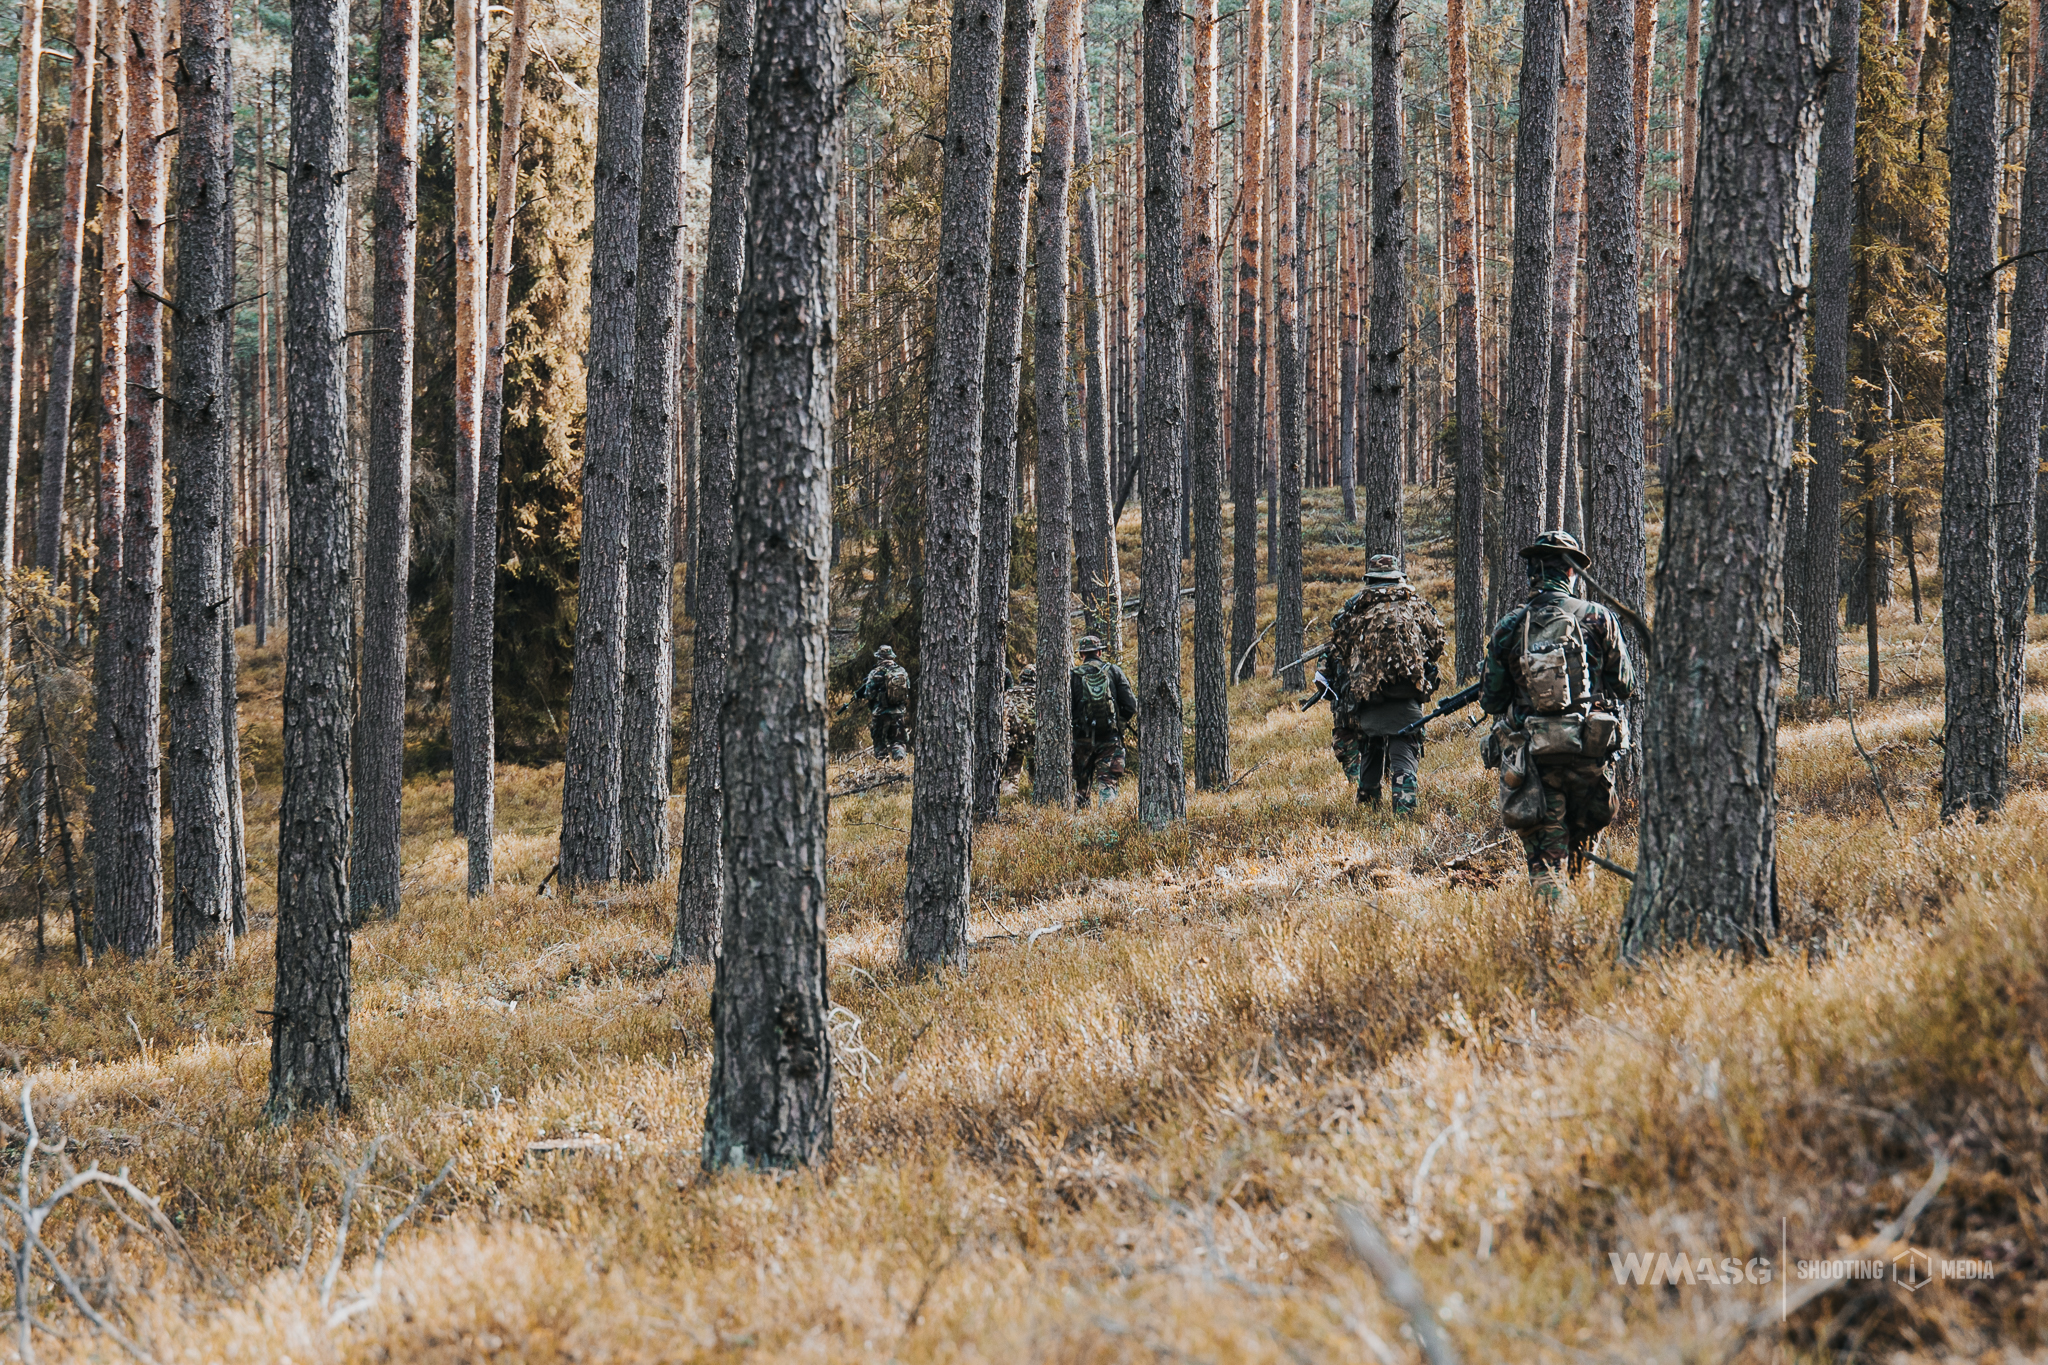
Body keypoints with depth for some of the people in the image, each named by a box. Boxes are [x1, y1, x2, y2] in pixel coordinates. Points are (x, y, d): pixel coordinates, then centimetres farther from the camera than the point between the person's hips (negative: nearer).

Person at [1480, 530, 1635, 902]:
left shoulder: (1508, 628, 1)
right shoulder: (1598, 619, -2)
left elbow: (1492, 700, 5)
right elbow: (1625, 685, 5)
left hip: (1532, 755, 0)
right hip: (1590, 749, 0)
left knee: (1545, 852, 0)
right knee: (1579, 838, 20)